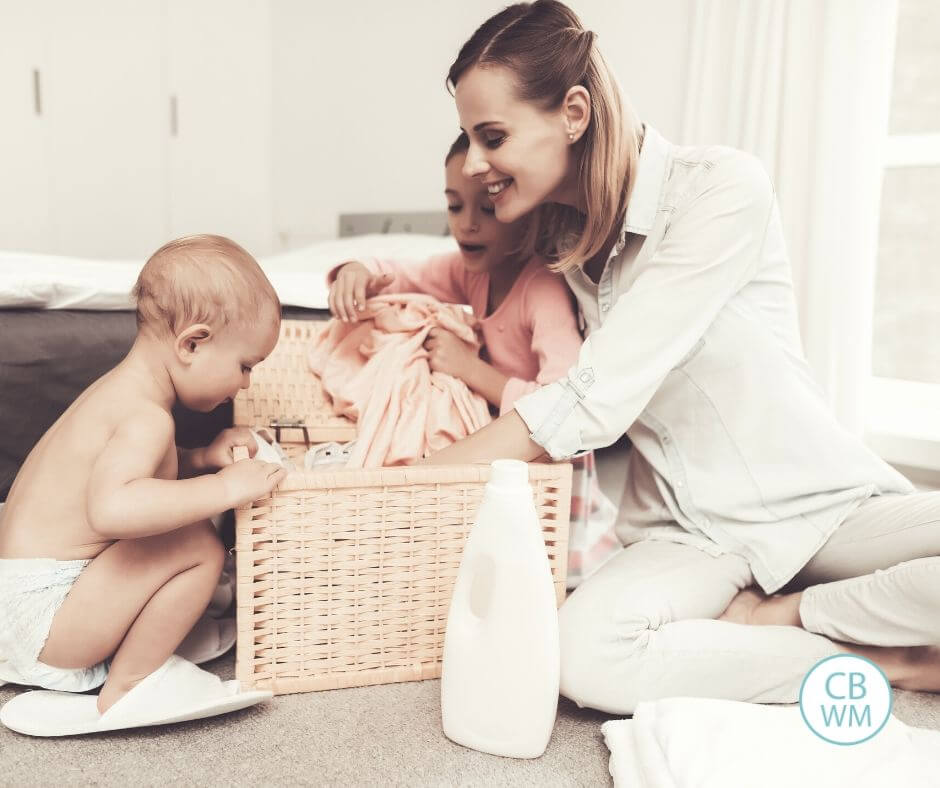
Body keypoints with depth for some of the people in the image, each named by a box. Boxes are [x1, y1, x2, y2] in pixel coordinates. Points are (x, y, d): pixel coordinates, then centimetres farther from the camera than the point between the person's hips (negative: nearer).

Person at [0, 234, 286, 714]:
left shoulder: (123, 388, 7)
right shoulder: (146, 416, -25)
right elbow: (110, 507, -42)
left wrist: (201, 458, 5)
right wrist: (224, 486, -34)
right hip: (41, 616, -10)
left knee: (185, 526, 23)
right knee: (198, 546, -23)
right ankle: (125, 686, -6)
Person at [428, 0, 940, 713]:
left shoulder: (725, 191, -18)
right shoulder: (547, 239, 2)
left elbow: (591, 406, -23)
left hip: (823, 502, -3)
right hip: (689, 531, 4)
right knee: (585, 655, -30)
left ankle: (779, 615, -10)